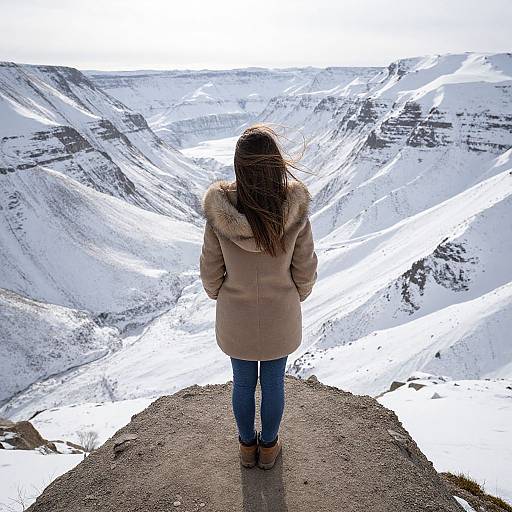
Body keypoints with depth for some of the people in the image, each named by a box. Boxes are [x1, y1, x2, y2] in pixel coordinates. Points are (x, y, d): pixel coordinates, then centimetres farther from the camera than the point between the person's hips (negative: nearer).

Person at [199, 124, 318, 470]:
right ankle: (268, 447, 49)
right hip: (280, 317, 0)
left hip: (236, 318, 1)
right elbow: (305, 269, -12)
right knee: (274, 382, 25)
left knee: (243, 383, 25)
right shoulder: (295, 211, -25)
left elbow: (211, 270, -11)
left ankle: (247, 446, 50)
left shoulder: (219, 212, -25)